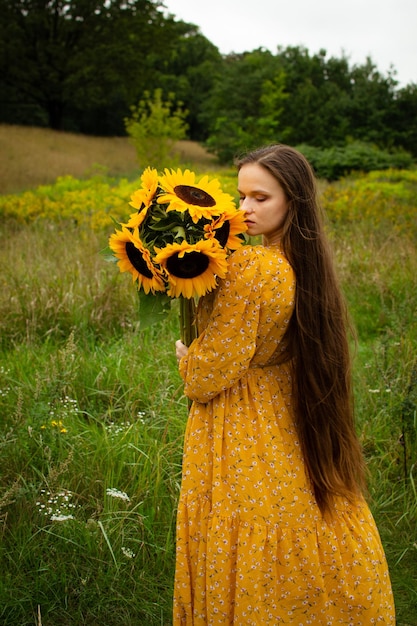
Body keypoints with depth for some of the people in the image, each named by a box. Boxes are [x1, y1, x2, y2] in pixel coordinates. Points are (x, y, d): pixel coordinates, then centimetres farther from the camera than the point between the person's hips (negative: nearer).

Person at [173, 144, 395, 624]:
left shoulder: (247, 268, -23)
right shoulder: (309, 267, 1)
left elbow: (207, 378, -18)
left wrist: (185, 358, 1)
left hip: (243, 440, -7)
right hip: (292, 440, 7)